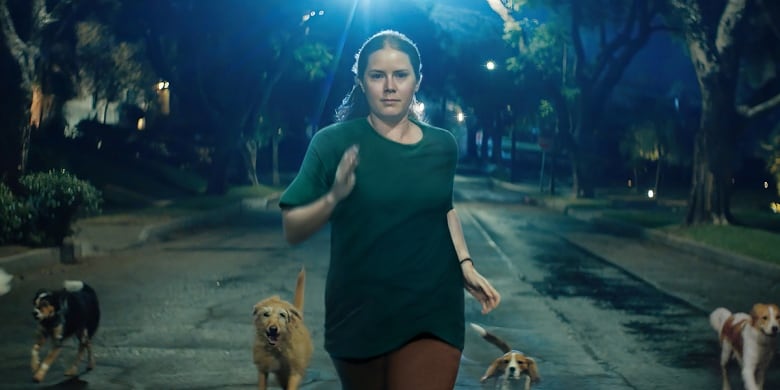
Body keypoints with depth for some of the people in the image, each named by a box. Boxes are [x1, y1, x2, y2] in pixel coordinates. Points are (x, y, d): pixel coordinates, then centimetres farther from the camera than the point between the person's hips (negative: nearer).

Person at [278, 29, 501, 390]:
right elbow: (292, 231, -10)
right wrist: (334, 197, -27)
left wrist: (465, 265, 9)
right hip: (359, 313, -1)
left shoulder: (442, 145, 2)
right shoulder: (334, 142, -9)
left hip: (432, 315, 1)